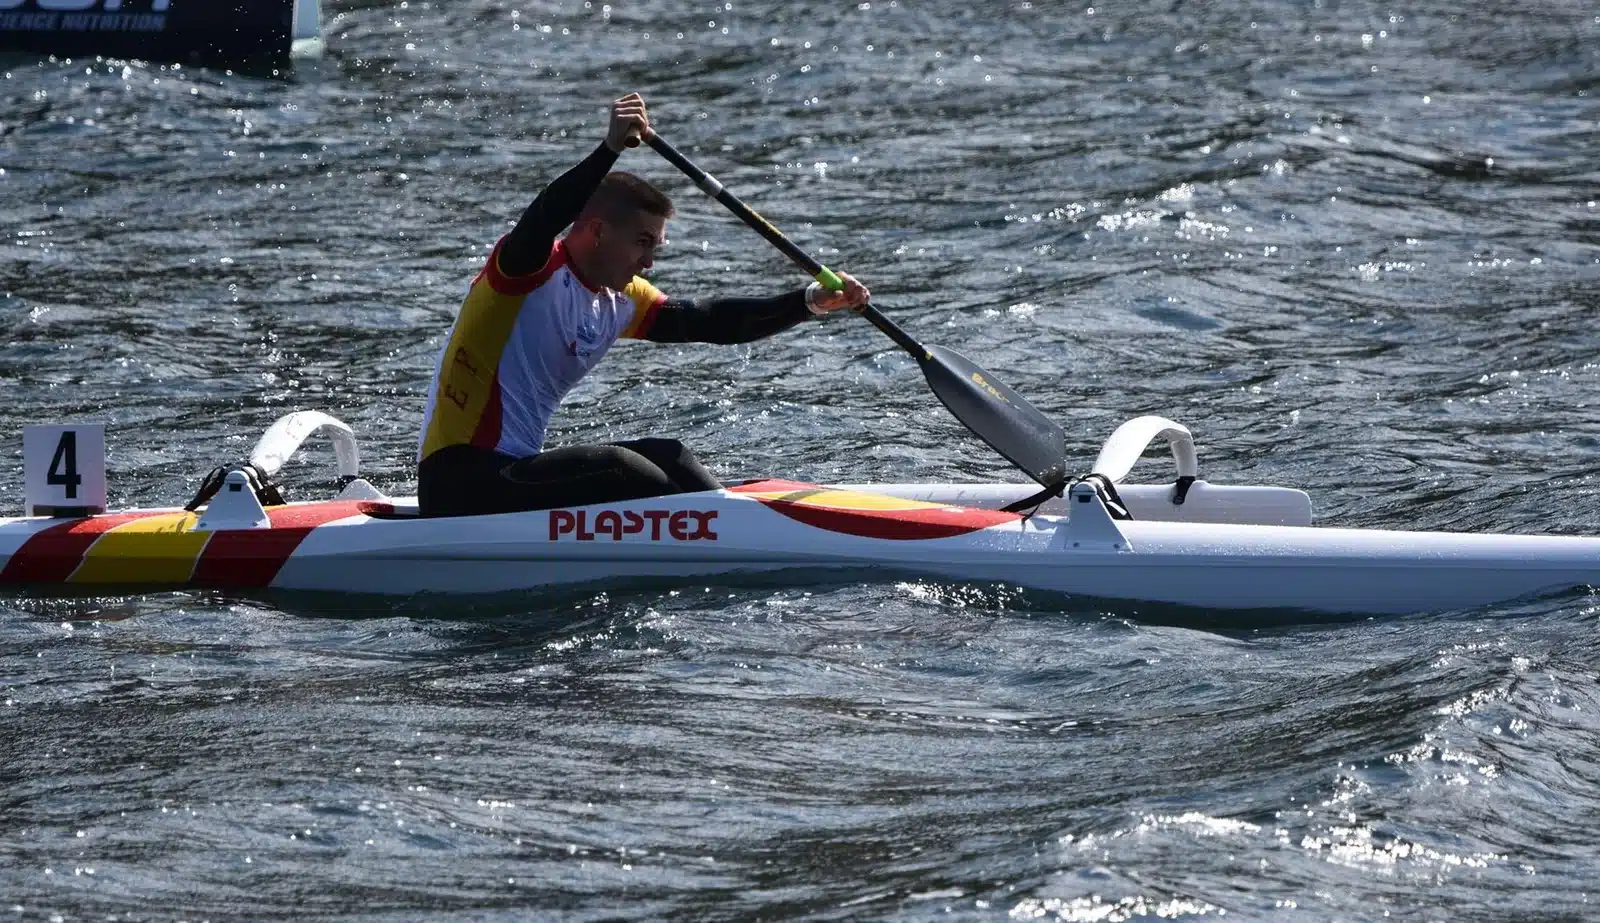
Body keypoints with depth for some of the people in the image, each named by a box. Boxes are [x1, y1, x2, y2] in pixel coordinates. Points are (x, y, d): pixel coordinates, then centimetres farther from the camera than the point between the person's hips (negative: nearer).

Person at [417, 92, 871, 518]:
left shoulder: (619, 302, 12)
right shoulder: (532, 271, -12)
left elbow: (708, 322, 10)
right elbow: (541, 222, -34)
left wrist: (811, 301, 0)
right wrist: (610, 149, -46)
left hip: (518, 474, 9)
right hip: (459, 484, -9)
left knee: (666, 456, -1)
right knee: (621, 469, -24)